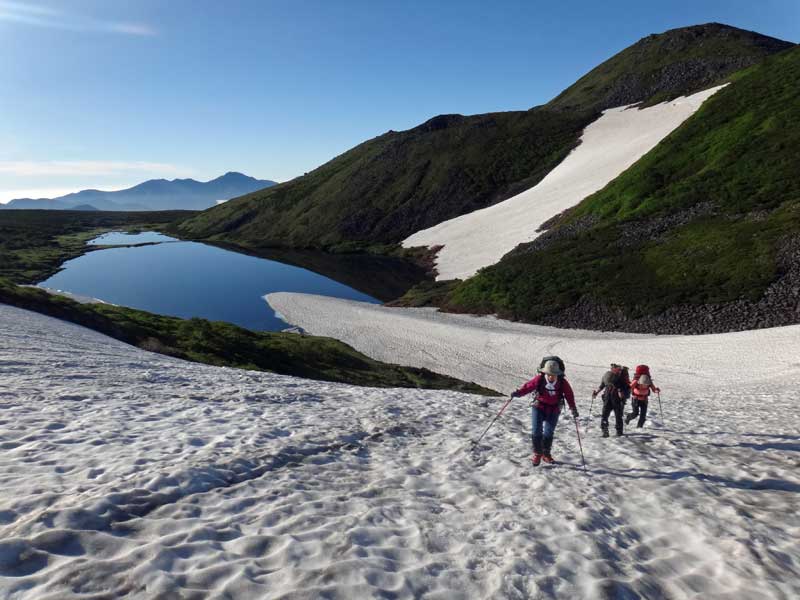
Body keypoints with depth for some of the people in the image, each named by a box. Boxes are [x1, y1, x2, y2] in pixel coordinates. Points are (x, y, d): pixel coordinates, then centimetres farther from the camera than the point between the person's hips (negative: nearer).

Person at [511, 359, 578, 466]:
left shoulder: (563, 383, -14)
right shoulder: (539, 379, -17)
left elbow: (569, 395, -9)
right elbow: (528, 386, -15)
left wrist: (573, 409, -17)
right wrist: (518, 393, -31)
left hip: (553, 410, 0)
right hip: (538, 408, 0)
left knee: (548, 433, 0)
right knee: (536, 432, -7)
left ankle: (546, 454, 22)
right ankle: (537, 453, 13)